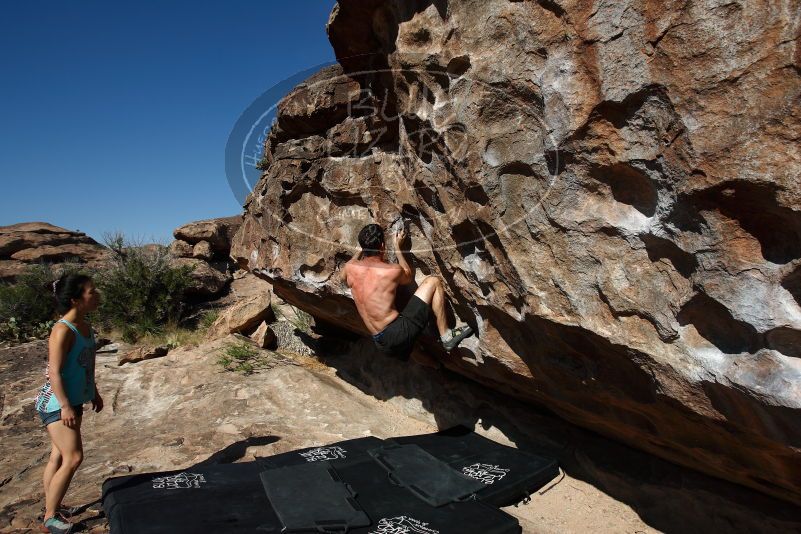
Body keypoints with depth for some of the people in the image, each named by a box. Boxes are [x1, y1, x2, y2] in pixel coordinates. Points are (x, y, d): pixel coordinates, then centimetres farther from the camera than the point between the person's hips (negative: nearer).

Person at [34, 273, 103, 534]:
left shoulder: (85, 326, 5)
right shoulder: (63, 331, -22)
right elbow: (54, 372, -22)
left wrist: (94, 392, 22)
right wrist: (65, 406, -22)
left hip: (73, 400, 9)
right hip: (56, 404, -9)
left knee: (59, 456, 17)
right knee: (73, 458, -8)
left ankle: (51, 506, 31)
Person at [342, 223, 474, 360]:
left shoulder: (350, 268, 2)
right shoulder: (393, 270, -9)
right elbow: (410, 277, 17)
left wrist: (360, 251, 36)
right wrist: (397, 247, 24)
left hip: (380, 343, 6)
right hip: (399, 332, -6)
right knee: (433, 282, 3)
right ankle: (446, 336, 8)